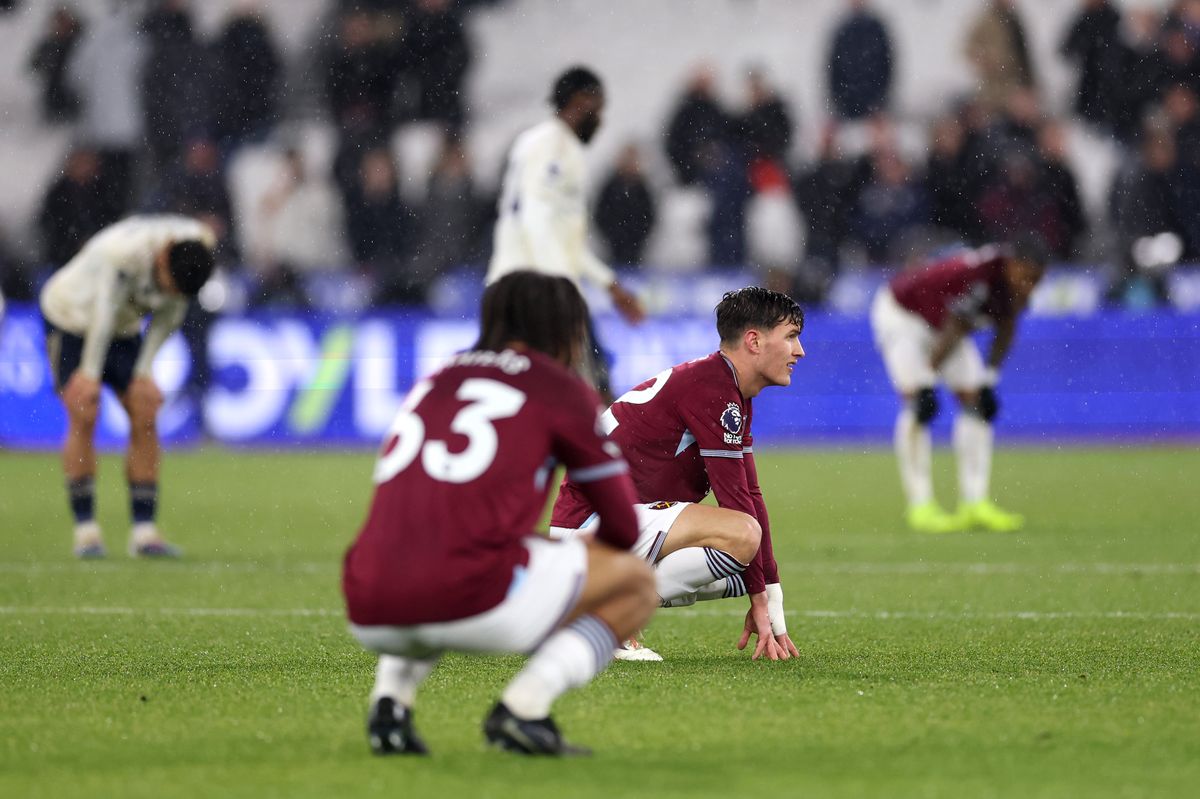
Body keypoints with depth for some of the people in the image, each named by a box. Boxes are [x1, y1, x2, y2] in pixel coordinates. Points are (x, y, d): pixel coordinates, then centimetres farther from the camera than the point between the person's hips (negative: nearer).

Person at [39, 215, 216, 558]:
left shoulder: (196, 246, -18)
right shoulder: (125, 250, -37)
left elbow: (169, 318, -6)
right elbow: (104, 312, -29)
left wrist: (144, 371, -6)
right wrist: (89, 373, -23)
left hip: (124, 329, 5)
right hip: (71, 317, -5)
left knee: (145, 417, -7)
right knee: (83, 417, -16)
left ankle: (144, 531, -6)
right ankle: (85, 528, -11)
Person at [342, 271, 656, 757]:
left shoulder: (433, 384, 27)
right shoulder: (560, 389, 11)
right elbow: (623, 527, 15)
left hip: (371, 620, 6)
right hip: (471, 600, -6)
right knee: (636, 585, 16)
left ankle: (389, 701, 13)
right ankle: (523, 708, -6)